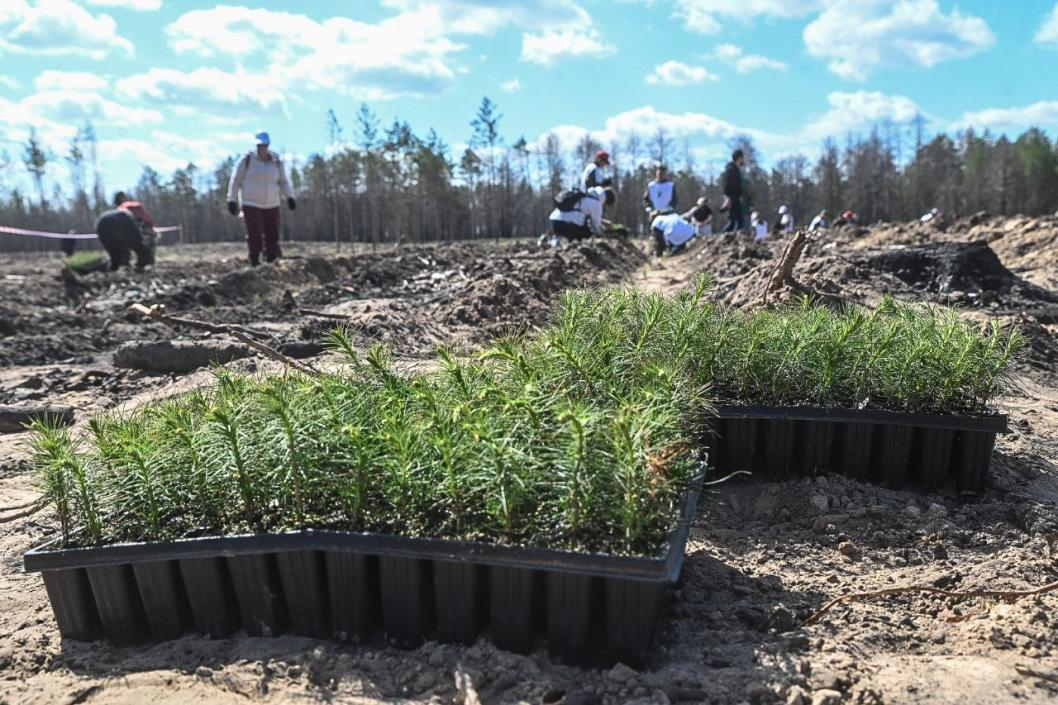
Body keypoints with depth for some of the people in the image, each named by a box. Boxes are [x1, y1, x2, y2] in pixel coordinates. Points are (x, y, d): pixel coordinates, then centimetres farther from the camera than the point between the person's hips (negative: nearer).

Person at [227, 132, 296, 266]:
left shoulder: (276, 163, 4)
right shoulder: (247, 160, -4)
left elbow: (283, 181, 14)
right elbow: (236, 180, 1)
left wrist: (289, 197, -2)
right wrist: (232, 200, -2)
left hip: (271, 206, 3)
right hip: (251, 205, -3)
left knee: (272, 236, 5)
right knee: (254, 236, -13)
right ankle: (255, 263, -6)